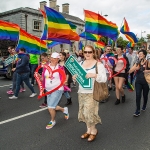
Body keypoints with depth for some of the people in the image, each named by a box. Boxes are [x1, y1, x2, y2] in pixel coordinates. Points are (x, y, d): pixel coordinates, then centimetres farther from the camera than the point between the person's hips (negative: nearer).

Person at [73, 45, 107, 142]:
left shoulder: (98, 64, -7)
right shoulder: (80, 63, 10)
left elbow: (104, 78, -14)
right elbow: (77, 75, 16)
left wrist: (94, 75, -30)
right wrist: (74, 77, -7)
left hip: (92, 92, -6)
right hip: (81, 92, 6)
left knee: (89, 112, -5)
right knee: (84, 112, 12)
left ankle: (93, 130, 20)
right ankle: (89, 130, 30)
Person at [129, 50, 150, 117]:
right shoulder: (137, 63, 2)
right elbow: (130, 71, -2)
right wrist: (135, 68, -18)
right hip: (138, 81, 1)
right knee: (138, 95, -11)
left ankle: (144, 106, 43)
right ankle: (138, 111, -3)